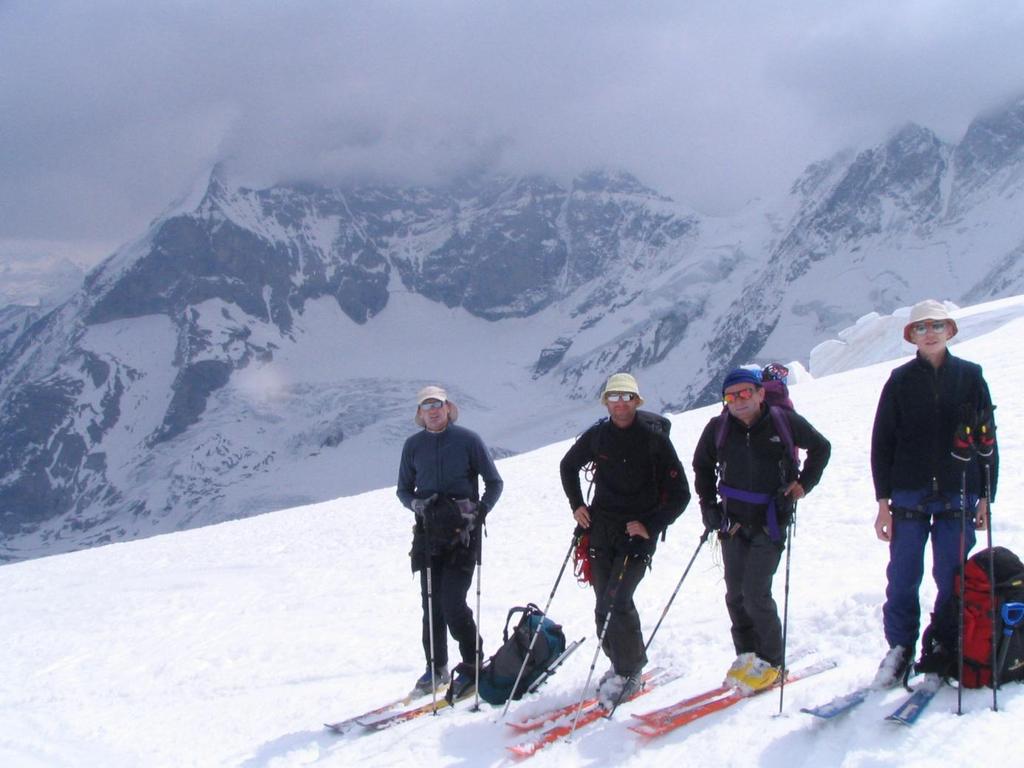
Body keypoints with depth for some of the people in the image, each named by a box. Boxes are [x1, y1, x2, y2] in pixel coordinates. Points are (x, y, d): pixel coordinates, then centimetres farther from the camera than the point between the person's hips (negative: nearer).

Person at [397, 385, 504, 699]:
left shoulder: (468, 440, -2)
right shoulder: (413, 445, 7)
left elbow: (494, 482, 2)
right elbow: (403, 489, 15)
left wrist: (479, 513, -12)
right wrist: (416, 503, -7)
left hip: (462, 531, -4)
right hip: (428, 531, 4)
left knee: (452, 603, -11)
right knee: (431, 604, 6)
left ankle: (472, 665, 7)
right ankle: (436, 667, 21)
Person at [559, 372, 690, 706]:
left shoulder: (655, 440, -7)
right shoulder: (596, 436, 3)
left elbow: (679, 494, -4)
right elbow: (568, 465, 23)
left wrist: (651, 526, -12)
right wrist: (576, 505, 12)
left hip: (638, 532, -4)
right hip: (601, 529, 4)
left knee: (616, 600, -15)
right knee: (604, 604, 5)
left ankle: (630, 670, 0)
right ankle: (620, 664, 23)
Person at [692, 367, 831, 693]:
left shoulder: (784, 421, -8)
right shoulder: (718, 428, -2)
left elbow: (820, 447, 8)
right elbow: (702, 465, 17)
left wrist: (804, 483, -2)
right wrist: (708, 504, 8)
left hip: (770, 523, -4)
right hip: (733, 523, 4)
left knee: (755, 594, -11)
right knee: (736, 595, 5)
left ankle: (771, 663, 6)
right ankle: (747, 657, 20)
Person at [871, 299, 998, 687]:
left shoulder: (970, 376, 5)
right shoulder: (900, 380, 5)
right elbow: (882, 442, 5)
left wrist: (986, 497, 3)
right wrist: (883, 501, 0)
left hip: (958, 495, 0)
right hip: (910, 495, 0)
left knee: (953, 581, 3)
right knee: (902, 579, 0)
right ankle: (900, 650, 12)